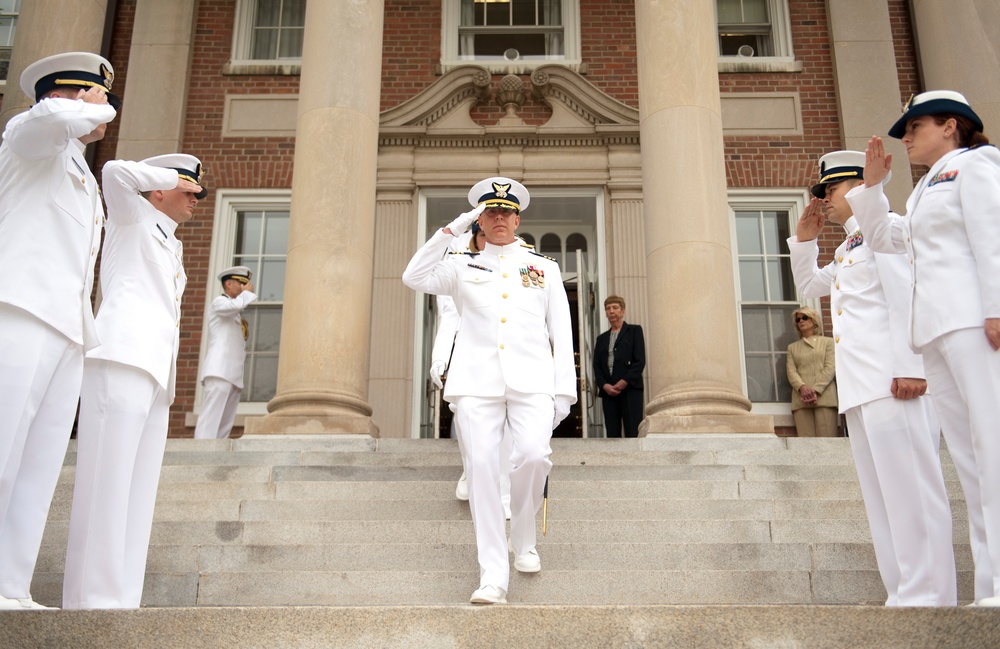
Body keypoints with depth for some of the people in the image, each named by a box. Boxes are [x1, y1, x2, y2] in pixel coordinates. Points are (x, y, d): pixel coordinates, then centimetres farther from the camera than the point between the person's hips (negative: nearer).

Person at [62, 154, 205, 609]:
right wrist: (175, 178, 4)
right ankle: (90, 601, -17)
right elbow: (114, 171, -9)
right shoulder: (133, 217, 12)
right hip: (122, 358, -8)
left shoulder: (170, 246, 32)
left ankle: (118, 601, -1)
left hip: (153, 368, 8)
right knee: (106, 481, -14)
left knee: (136, 492, 0)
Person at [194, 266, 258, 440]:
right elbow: (236, 304, -15)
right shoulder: (219, 302, 6)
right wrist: (247, 293, 1)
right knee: (211, 417, -19)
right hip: (220, 370, -9)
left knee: (225, 423, -1)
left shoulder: (236, 315, 31)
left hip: (233, 373, 9)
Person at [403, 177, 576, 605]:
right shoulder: (462, 267, 19)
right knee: (481, 466, -10)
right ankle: (493, 576, -6)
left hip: (531, 378, 0)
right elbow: (414, 278, 2)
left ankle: (523, 541, 5)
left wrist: (565, 389, 7)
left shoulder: (545, 268, 21)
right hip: (476, 380, 1)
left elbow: (561, 332, 16)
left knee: (534, 455, -22)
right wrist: (452, 229, 1)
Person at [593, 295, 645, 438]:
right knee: (612, 434, -1)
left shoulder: (634, 331, 10)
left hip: (630, 389, -4)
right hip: (608, 392, 4)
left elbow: (640, 360, -1)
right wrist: (604, 385, -5)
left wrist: (625, 382, -11)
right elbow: (597, 366, 14)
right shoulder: (602, 338, 22)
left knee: (633, 434, -10)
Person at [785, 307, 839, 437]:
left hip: (824, 396, -2)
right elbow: (791, 372, 9)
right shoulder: (792, 347, 24)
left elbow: (830, 368, 3)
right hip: (801, 399, 2)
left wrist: (815, 390, -12)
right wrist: (802, 388, -14)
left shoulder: (828, 342, 18)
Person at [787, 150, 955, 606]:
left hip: (891, 378, -10)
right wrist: (805, 239, 23)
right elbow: (808, 286, 38)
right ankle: (904, 595, 10)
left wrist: (909, 366, -21)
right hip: (859, 386, 10)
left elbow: (906, 294, -12)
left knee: (910, 486, -10)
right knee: (882, 495, 7)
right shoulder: (847, 248, 27)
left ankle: (930, 596, -8)